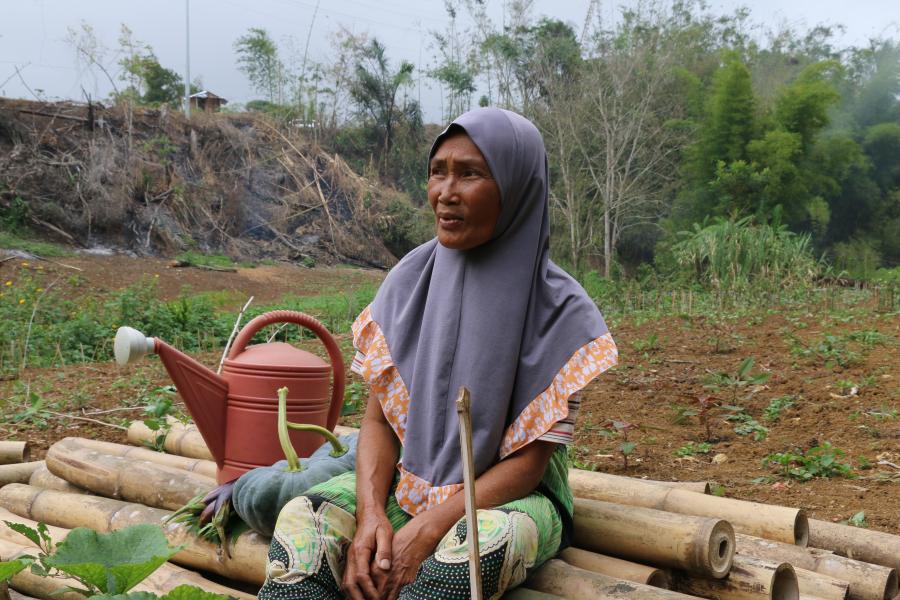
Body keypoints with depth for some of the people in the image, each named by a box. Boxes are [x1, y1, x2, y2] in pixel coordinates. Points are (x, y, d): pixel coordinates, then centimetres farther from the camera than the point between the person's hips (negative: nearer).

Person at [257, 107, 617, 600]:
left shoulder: (558, 309, -13)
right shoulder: (410, 281, -2)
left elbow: (528, 461, -12)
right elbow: (378, 419, -1)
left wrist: (427, 530, -23)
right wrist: (371, 516, -20)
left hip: (508, 494, -2)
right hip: (407, 481, 3)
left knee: (477, 546, -38)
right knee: (304, 520, -26)